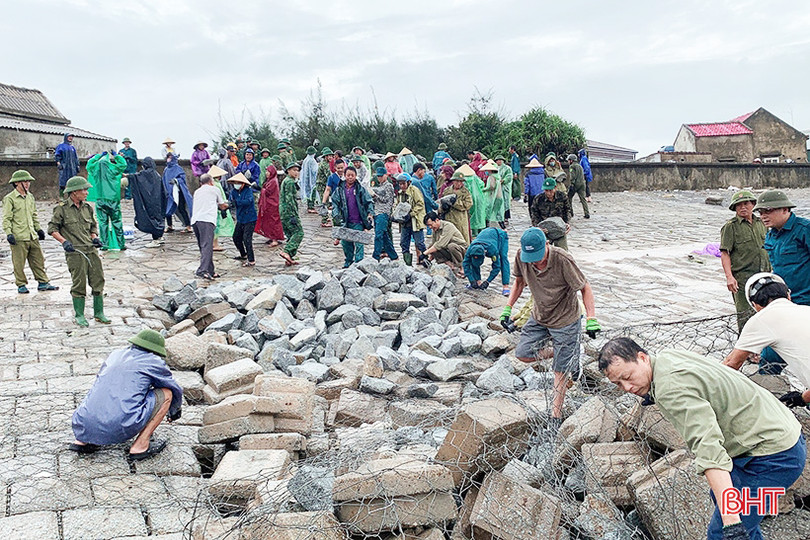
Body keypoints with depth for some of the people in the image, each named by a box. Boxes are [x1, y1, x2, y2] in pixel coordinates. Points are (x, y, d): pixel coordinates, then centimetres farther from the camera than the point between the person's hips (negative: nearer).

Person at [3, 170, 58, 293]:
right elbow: (6, 218, -7)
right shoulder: (9, 199, -5)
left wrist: (39, 229, 21)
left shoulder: (30, 197, 15)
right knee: (19, 263, 1)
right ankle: (21, 285, 13)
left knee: (38, 260, 8)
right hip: (18, 237, -6)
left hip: (32, 236, 6)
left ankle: (43, 283, 15)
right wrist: (8, 233, -14)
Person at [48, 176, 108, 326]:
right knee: (79, 284, -3)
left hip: (91, 250, 5)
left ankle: (99, 313, 15)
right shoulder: (62, 209, -3)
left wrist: (95, 238, 7)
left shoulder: (87, 208, 13)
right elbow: (52, 229, 1)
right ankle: (79, 316, 10)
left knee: (98, 280, 4)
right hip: (74, 252, -5)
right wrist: (64, 241, -12)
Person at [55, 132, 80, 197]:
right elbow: (57, 155, -2)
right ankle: (61, 196, -8)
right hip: (64, 167, -5)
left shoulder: (72, 147, 21)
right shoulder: (61, 146, 5)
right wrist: (58, 163, -13)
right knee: (63, 182, -9)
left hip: (72, 167, 5)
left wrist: (77, 166, 16)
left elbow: (76, 158, 23)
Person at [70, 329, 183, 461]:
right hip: (120, 429, -6)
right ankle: (140, 445, 7)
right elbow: (176, 391, 23)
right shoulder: (154, 362, 8)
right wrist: (175, 411, 45)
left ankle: (83, 441, 18)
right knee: (166, 393, 10)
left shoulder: (115, 355, 24)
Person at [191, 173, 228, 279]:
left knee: (203, 247, 10)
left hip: (195, 220, 6)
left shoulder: (197, 192, 29)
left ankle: (210, 271, 10)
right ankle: (202, 270, -30)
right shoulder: (214, 190, 16)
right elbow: (223, 206, 28)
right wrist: (226, 205, 52)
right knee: (207, 246, -15)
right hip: (207, 220, -6)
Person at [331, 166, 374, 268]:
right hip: (345, 222, 3)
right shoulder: (339, 189, 6)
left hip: (358, 222, -3)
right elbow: (335, 203, 6)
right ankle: (347, 263, 26)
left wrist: (370, 213, -11)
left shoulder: (360, 189, 1)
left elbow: (369, 202, 3)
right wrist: (336, 215, -7)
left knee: (359, 243, -7)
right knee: (346, 243, 11)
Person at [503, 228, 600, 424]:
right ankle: (569, 356, 25)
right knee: (523, 354, 4)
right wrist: (508, 307, 0)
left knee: (560, 371, 1)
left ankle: (556, 414, 18)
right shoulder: (521, 256, -16)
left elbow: (585, 288, -20)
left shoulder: (562, 260, -30)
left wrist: (591, 319, -29)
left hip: (565, 320, -5)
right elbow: (520, 282, 5)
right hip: (538, 317, 5)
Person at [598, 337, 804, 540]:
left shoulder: (671, 387, -27)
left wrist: (731, 521, -42)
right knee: (719, 496, 29)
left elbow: (709, 449, -37)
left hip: (773, 456, -11)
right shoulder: (667, 356, 3)